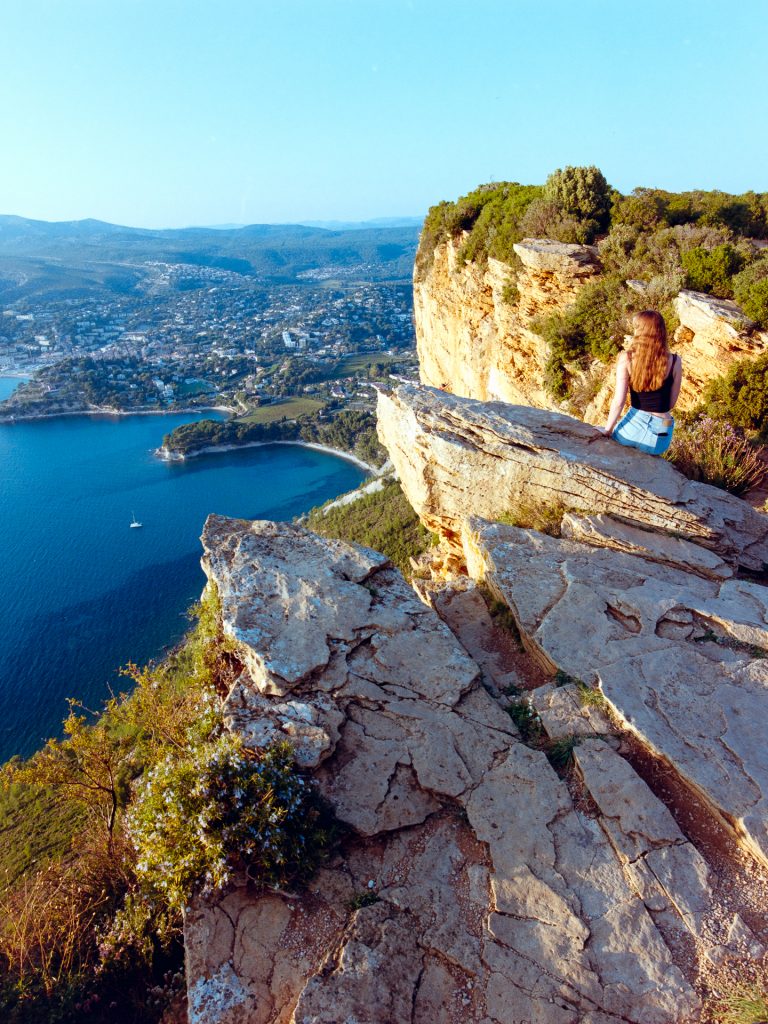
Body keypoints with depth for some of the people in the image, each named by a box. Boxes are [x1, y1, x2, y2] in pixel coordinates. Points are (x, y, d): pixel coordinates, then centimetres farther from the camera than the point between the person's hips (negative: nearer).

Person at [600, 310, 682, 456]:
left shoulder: (626, 359, -11)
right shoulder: (675, 362, -8)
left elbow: (618, 402, -12)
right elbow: (671, 404, -1)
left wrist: (607, 431, -1)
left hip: (633, 426, -2)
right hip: (660, 436, 2)